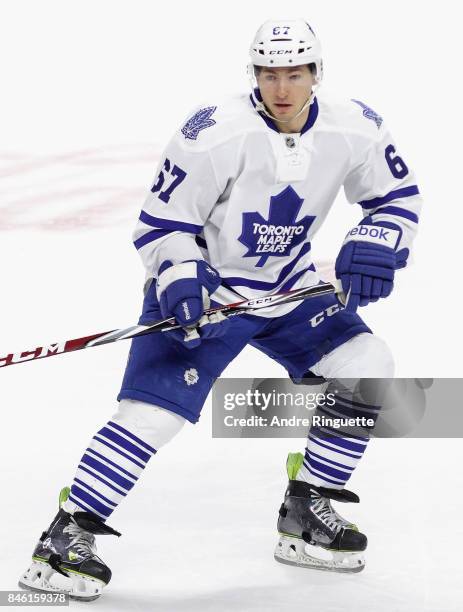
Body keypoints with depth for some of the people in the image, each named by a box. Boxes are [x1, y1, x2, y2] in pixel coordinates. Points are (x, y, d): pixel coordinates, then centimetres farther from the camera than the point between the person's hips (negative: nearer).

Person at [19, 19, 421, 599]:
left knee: (366, 366, -7)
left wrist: (372, 246, -15)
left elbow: (398, 196, 4)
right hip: (202, 288, -5)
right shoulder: (213, 134, -24)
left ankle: (306, 513, 6)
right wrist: (179, 280, -33)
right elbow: (160, 223, -17)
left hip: (288, 289, 5)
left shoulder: (353, 129, -11)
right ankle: (66, 534, -11)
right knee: (154, 409, -19)